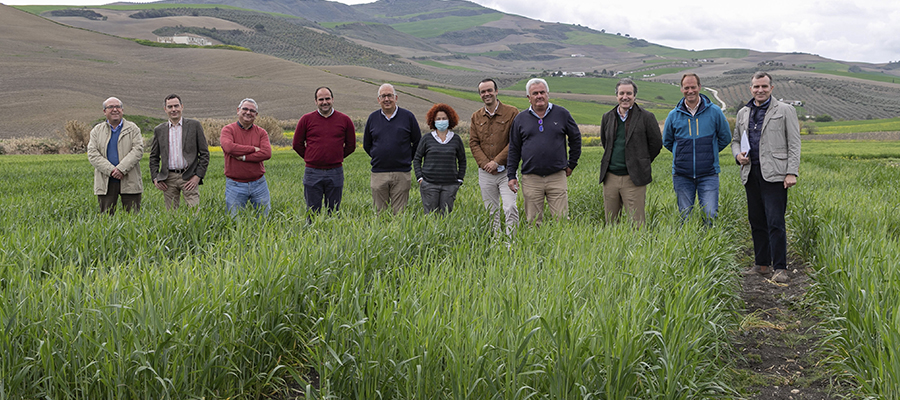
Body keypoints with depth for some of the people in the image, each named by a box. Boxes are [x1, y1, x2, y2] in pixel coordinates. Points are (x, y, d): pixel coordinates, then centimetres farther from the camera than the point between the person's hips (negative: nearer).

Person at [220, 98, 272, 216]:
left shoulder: (261, 133, 6)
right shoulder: (228, 130, 0)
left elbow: (267, 153, -10)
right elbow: (229, 147, -21)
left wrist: (243, 157, -16)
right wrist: (253, 149, -12)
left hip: (259, 184, 2)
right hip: (234, 185, -2)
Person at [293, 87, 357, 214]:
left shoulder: (344, 120, 4)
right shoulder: (306, 119, 2)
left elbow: (351, 145, 14)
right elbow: (297, 144, 11)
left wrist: (337, 157, 11)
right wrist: (310, 158, 9)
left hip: (335, 173, 0)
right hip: (312, 173, 0)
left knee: (333, 212, 8)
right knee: (312, 213, 4)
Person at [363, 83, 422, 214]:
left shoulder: (408, 116, 3)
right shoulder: (373, 118, 8)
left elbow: (417, 142, 11)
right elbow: (366, 145, 20)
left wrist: (407, 159, 9)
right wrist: (379, 158, 14)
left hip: (401, 174, -2)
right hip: (378, 174, 2)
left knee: (400, 213, 0)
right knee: (380, 212, 4)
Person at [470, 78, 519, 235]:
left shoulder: (511, 113, -3)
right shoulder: (476, 117, 10)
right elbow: (473, 143, 6)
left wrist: (497, 161, -13)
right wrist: (485, 163, -8)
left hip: (506, 170, -4)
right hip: (485, 172, 4)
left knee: (510, 208, -13)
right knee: (491, 212, 9)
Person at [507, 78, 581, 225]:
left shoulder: (562, 114, 5)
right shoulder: (520, 119, 8)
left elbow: (575, 138, 17)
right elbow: (514, 149, 12)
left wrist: (571, 164, 14)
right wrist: (511, 176, 7)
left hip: (557, 176, -1)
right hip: (531, 179, 1)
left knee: (561, 219, -2)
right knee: (533, 222, 4)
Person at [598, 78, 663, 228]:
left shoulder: (646, 117, -2)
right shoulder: (607, 117, 11)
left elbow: (656, 143, 5)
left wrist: (641, 163, 9)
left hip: (634, 178, -4)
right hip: (610, 177, 4)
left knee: (637, 223, -6)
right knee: (610, 222, 8)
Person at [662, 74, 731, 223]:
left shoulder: (714, 111, 0)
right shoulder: (674, 115, 3)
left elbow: (725, 138, 12)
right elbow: (667, 141, 18)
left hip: (708, 174, -1)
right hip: (682, 175, 2)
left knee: (710, 216, -8)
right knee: (685, 218, 6)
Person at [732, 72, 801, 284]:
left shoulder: (785, 111, 3)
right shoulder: (743, 113, 17)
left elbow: (794, 144, 0)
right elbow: (735, 140, 26)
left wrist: (792, 173, -10)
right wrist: (738, 155, 3)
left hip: (773, 174, -5)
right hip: (750, 174, 5)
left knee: (775, 222, -11)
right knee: (756, 221, 8)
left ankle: (780, 268, -7)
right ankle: (762, 264, 18)